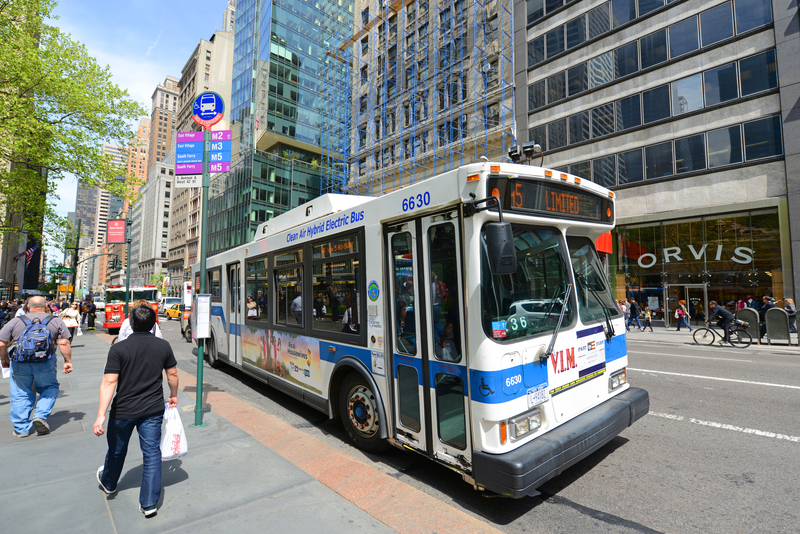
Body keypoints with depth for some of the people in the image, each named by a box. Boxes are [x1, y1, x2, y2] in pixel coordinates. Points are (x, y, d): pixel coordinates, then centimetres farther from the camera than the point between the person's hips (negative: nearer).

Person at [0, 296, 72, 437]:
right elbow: (64, 343, -3)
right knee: (50, 388, 17)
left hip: (19, 364, 1)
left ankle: (21, 428, 18)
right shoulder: (56, 321, 3)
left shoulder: (15, 321, 6)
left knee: (20, 394, 13)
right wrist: (68, 361, 4)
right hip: (45, 363, -1)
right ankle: (41, 415, 0)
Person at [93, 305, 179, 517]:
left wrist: (101, 415, -15)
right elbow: (172, 375, 1)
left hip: (123, 410, 0)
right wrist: (173, 396, 17)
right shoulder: (163, 346, -6)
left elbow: (109, 383, -18)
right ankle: (149, 504, 11)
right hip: (153, 410, 1)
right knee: (152, 453, 7)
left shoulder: (118, 348, -13)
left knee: (117, 450, 24)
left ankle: (108, 483, 51)